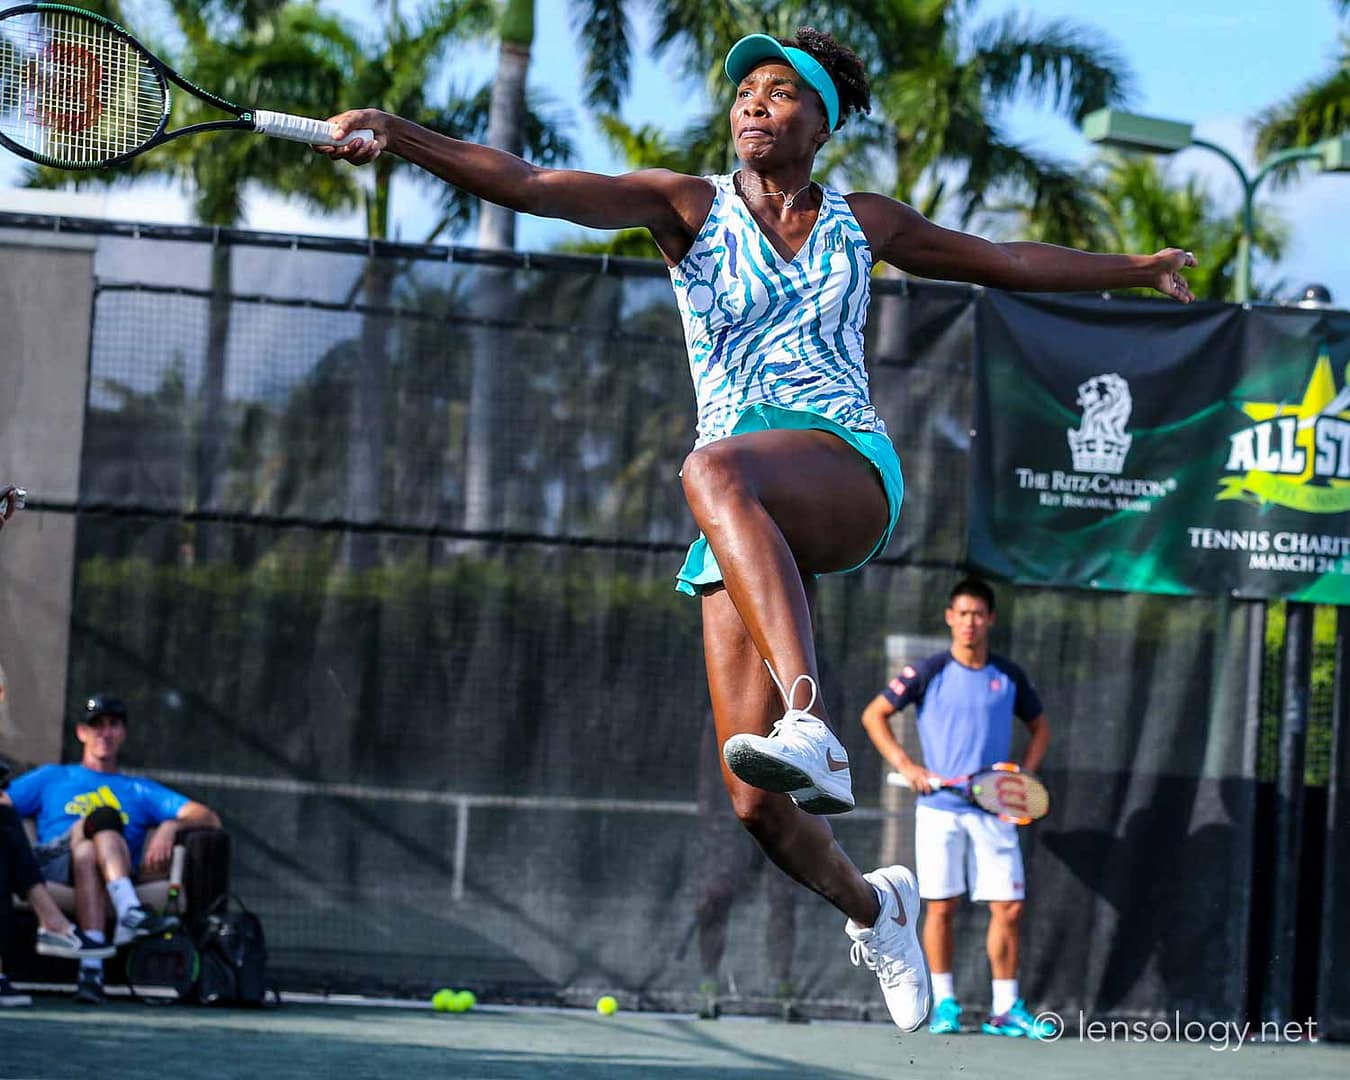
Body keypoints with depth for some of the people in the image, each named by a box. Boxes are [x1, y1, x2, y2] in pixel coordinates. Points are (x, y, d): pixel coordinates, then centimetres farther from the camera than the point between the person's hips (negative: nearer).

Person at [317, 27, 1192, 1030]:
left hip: (848, 469, -1)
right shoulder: (690, 206, 11)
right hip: (744, 526, 2)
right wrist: (400, 136, -15)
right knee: (758, 803, -8)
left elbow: (1004, 259, 32)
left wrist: (1135, 266, 36)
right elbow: (530, 185, -2)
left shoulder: (862, 220, 17)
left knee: (716, 471, -40)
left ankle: (811, 726, -57)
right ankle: (872, 905, 27)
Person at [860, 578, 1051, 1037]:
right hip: (940, 807, -2)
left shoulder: (1009, 676, 7)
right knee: (941, 906, 0)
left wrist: (1025, 774, 5)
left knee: (1008, 908, -2)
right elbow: (874, 715, 5)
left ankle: (1006, 1009, 5)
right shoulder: (929, 672, 0)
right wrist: (905, 766, -6)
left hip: (995, 810, 2)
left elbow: (1039, 726, 21)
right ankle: (944, 1004, 10)